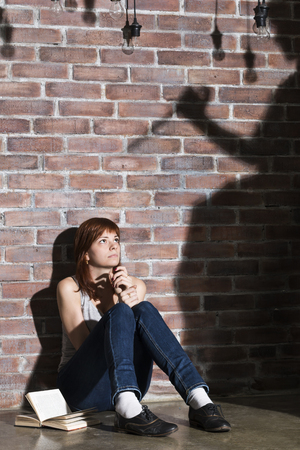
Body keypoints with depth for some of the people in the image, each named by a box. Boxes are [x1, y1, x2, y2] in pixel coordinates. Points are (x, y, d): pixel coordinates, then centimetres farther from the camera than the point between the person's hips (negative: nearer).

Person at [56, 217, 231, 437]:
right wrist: (121, 305, -21)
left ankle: (199, 401, -39)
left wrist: (127, 293, -21)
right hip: (83, 386, -3)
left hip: (128, 385, 3)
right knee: (120, 312, -29)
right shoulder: (69, 288, 0)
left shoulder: (135, 285, 12)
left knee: (144, 309, -24)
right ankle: (128, 409, -52)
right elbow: (85, 345, -10)